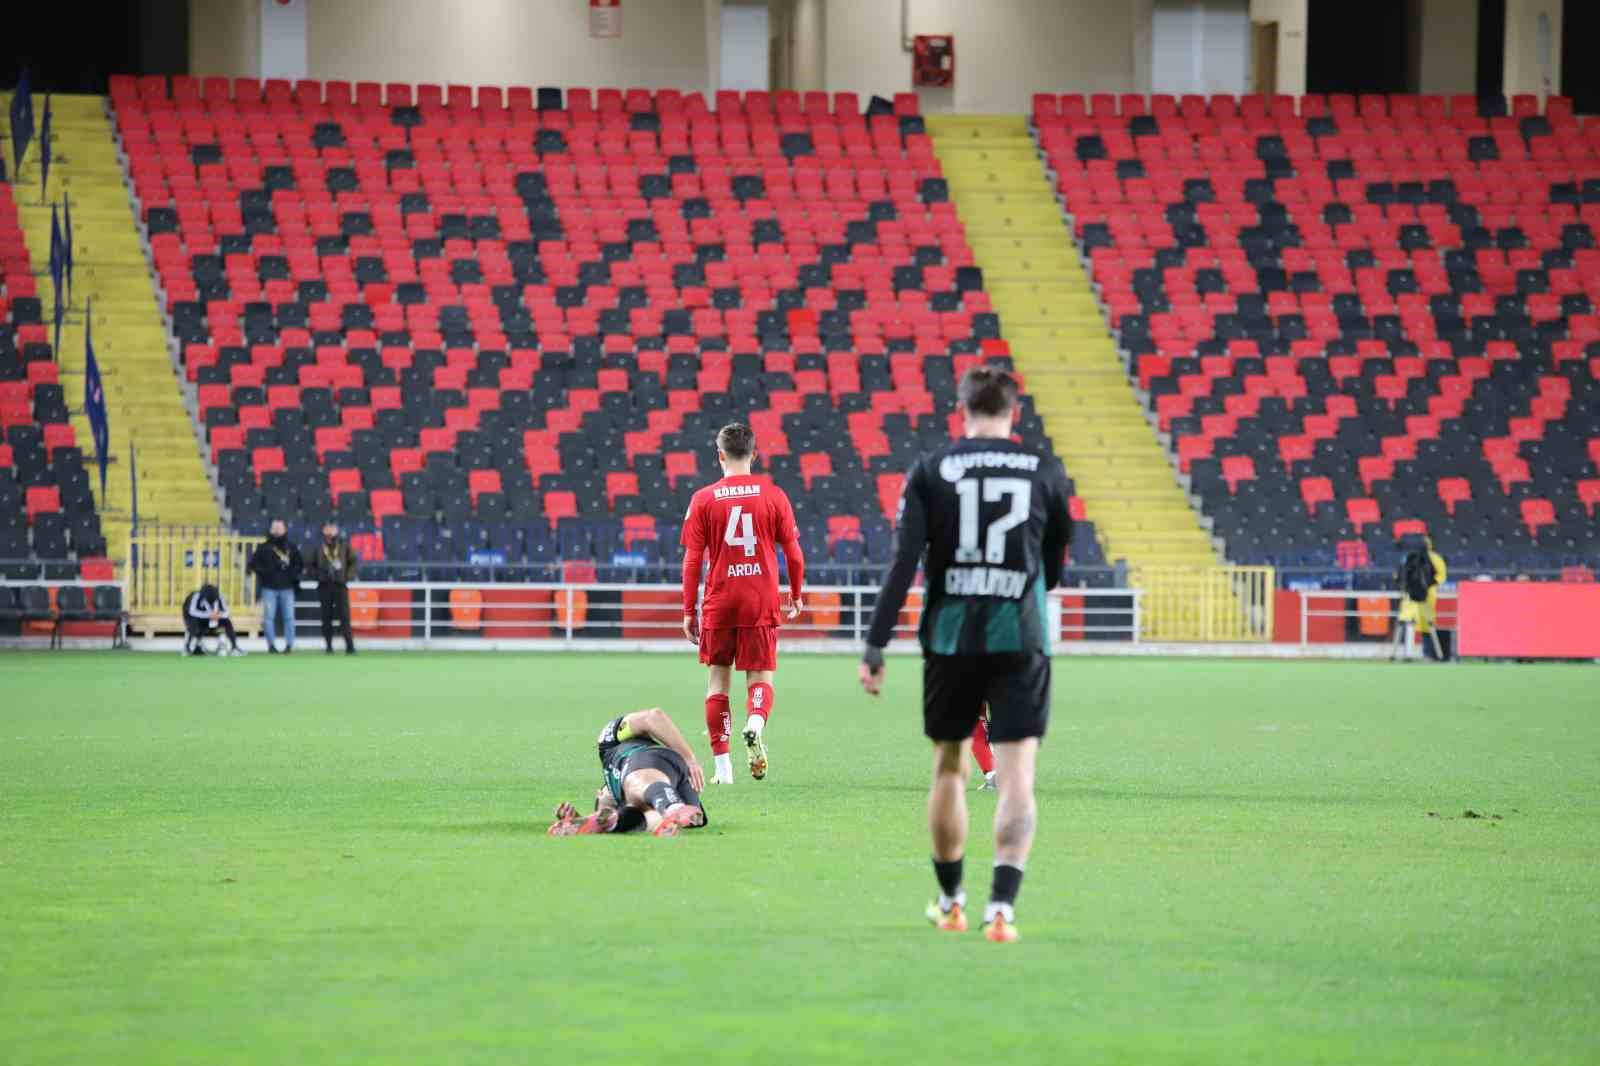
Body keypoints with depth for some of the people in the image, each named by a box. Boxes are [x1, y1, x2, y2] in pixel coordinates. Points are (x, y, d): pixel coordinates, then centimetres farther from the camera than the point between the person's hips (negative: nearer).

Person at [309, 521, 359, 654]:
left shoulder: (344, 545, 4)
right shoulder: (319, 548, 7)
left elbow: (354, 562, 6)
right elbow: (312, 565, 13)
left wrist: (348, 576, -6)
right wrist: (317, 575, -4)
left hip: (340, 585, -2)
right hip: (324, 586, 2)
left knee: (344, 616, -8)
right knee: (326, 617, 3)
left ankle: (350, 646, -9)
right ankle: (328, 645, 9)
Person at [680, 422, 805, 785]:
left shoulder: (703, 499, -1)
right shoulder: (774, 496, 0)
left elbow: (692, 560, -2)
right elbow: (794, 554, 3)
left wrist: (689, 612, 5)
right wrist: (795, 596, 19)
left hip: (718, 605, 0)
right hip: (761, 605, 0)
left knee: (717, 680, 11)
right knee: (760, 677, 7)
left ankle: (721, 765, 9)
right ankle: (756, 725, -26)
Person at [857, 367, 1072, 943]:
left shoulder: (931, 470, 1)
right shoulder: (1045, 470, 4)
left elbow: (904, 563, -8)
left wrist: (875, 647, -8)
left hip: (950, 636, 1)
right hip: (1020, 637, -1)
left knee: (949, 767, 17)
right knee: (1016, 777, -3)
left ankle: (950, 902, 27)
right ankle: (1002, 907, -18)